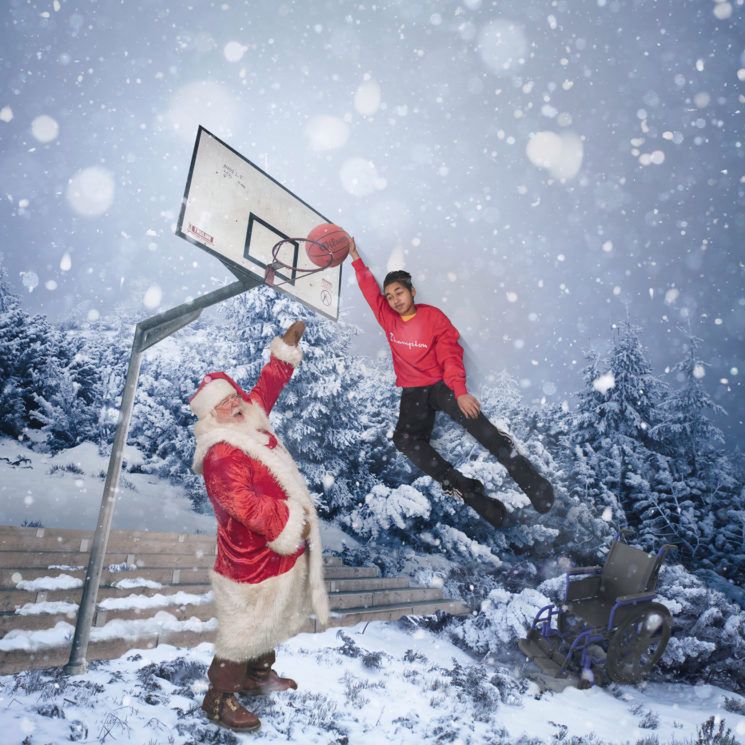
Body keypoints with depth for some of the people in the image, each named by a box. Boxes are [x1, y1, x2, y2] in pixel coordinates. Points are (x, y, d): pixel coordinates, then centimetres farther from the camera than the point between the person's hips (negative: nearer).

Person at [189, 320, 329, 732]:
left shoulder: (250, 421, 1)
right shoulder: (220, 456, -26)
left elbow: (268, 384, 11)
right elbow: (246, 503, -34)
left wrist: (287, 346, 8)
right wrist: (291, 524, -26)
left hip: (281, 549, 9)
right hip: (252, 559, -9)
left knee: (271, 620, 26)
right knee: (245, 629, 7)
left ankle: (258, 674, 48)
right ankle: (219, 698, 28)